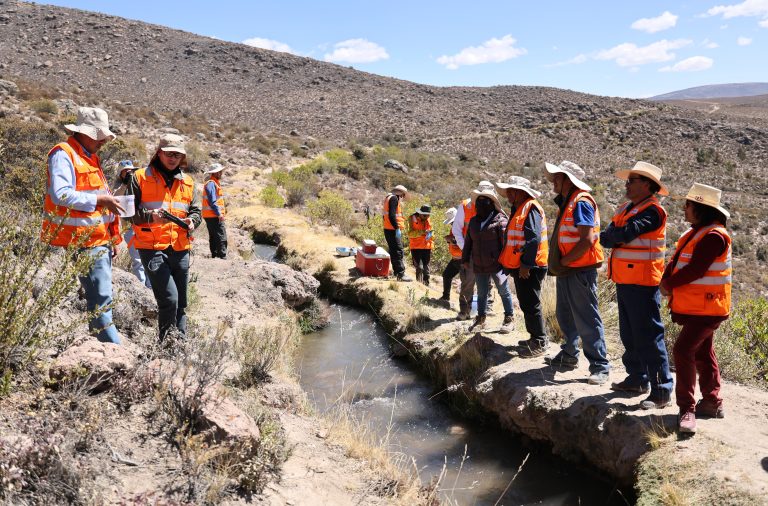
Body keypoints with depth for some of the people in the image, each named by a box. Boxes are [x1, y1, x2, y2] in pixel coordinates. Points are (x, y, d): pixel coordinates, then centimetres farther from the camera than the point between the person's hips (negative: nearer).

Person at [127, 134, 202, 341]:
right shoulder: (140, 177, 1)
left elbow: (196, 211, 18)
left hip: (180, 249, 5)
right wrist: (150, 216, -20)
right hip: (152, 248, -5)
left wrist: (192, 221, -5)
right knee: (169, 299, -16)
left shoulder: (188, 182, 15)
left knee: (181, 303, 11)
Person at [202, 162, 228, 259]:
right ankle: (222, 256, -15)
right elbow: (212, 201, -20)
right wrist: (219, 213, -20)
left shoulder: (215, 183, 19)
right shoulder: (211, 183, -13)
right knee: (221, 237, -13)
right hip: (213, 216, -11)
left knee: (214, 237, 15)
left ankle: (214, 255, 22)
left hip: (212, 216, 11)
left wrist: (223, 209, 15)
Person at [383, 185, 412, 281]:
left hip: (388, 229, 10)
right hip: (393, 230, -10)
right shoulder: (394, 199, -13)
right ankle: (401, 274, -12)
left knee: (393, 251, 15)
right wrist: (397, 228, -21)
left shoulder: (389, 198, 19)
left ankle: (397, 272, 23)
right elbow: (392, 216, -23)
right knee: (399, 252, -10)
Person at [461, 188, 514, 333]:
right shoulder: (474, 221, 11)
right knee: (481, 293, 15)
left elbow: (506, 241, -15)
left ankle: (509, 319, 17)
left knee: (503, 292, 5)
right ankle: (480, 320, 27)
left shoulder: (499, 219, -9)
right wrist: (465, 259, 13)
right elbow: (468, 241, 16)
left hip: (496, 264, -6)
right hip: (479, 266, 6)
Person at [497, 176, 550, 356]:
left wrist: (526, 264, -24)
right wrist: (508, 263, 20)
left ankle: (539, 343, 5)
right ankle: (536, 337, 27)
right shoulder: (518, 209, 18)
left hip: (528, 268, -10)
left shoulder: (531, 208, -14)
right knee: (526, 304, 16)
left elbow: (533, 238, -23)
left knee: (531, 305, -4)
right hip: (519, 267, 10)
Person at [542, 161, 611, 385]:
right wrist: (558, 263, 11)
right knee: (565, 316, 20)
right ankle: (569, 356, 35)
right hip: (566, 271, 10)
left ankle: (600, 367, 2)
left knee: (587, 321, -5)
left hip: (580, 271, -10)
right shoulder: (566, 202, 15)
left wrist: (563, 261, -16)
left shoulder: (581, 203, -16)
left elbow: (587, 240, -24)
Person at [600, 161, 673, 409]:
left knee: (648, 337, -7)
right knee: (629, 335, 18)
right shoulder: (626, 208, 15)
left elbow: (625, 233, -26)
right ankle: (637, 379, 31)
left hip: (642, 282, -9)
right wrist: (618, 237, -15)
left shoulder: (652, 211, -13)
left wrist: (613, 235, -6)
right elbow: (606, 238, 5)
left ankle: (662, 391, -1)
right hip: (624, 281, 9)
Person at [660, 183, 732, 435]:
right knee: (702, 353, 17)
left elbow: (695, 270, -24)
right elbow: (676, 260, 13)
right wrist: (665, 280, -4)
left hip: (707, 308, -10)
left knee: (683, 349, -18)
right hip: (694, 307, 10)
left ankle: (687, 409, -11)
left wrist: (669, 285, -12)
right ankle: (712, 402, 31)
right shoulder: (694, 233, 12)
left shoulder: (714, 236, -19)